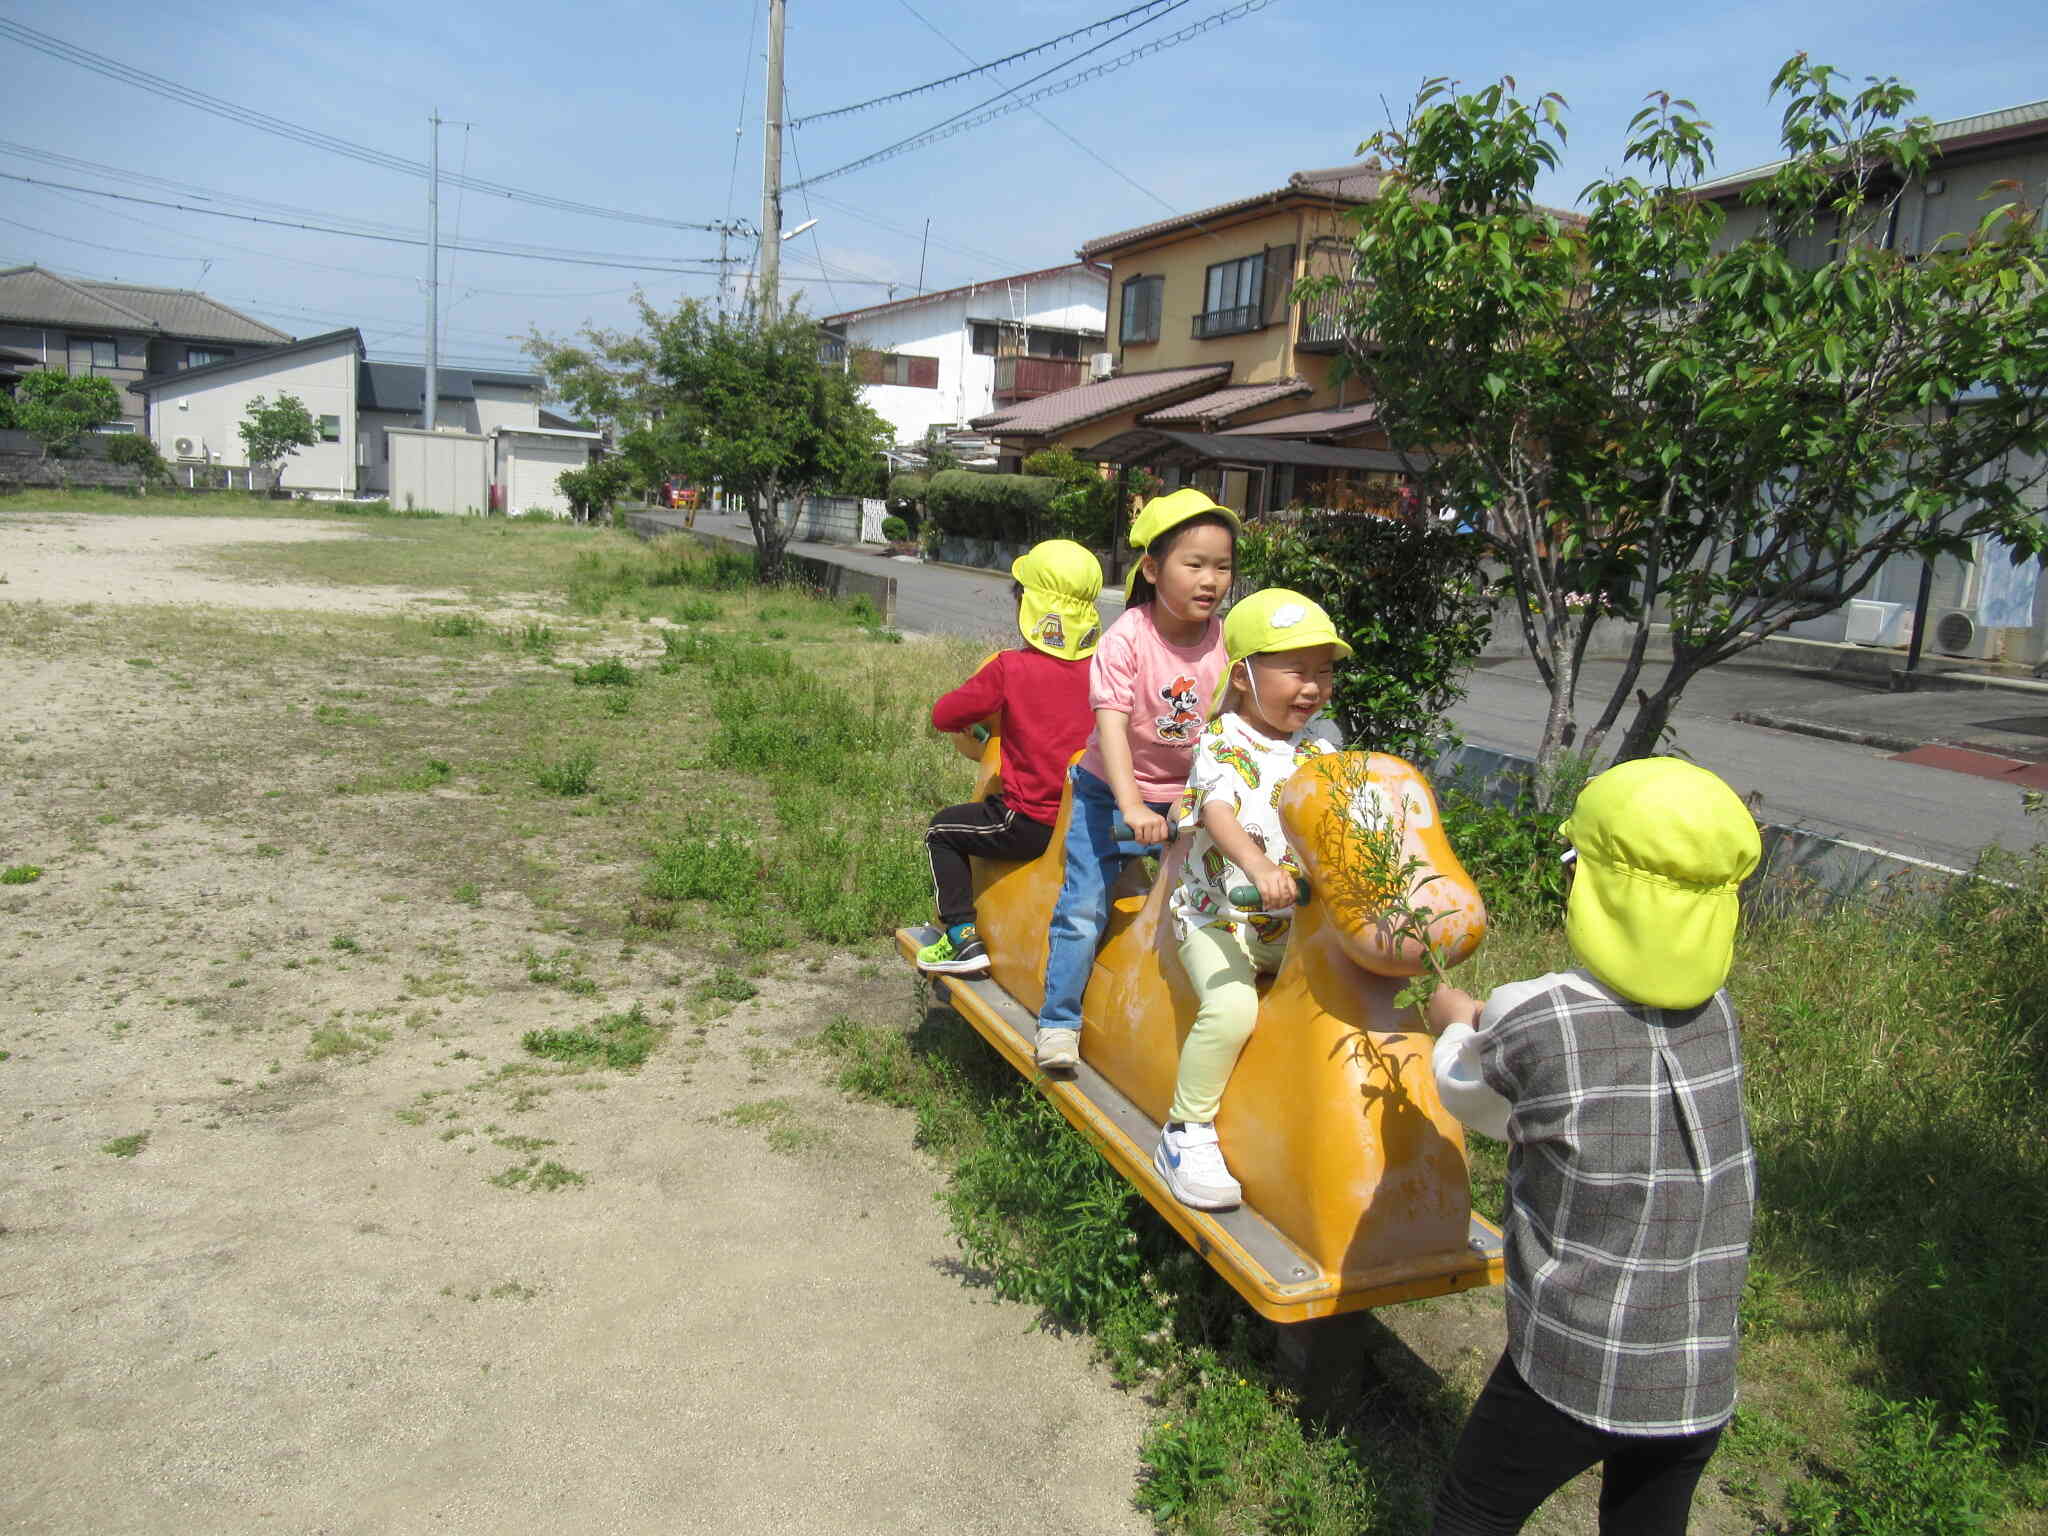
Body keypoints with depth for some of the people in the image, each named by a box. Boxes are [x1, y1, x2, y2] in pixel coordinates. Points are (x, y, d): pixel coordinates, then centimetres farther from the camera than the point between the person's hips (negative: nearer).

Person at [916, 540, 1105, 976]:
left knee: (943, 831, 19)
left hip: (1029, 824, -5)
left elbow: (943, 715, -6)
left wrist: (976, 721, 16)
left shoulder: (1009, 668, -13)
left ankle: (962, 938, 12)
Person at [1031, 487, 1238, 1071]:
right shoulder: (1126, 638, -19)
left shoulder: (1225, 640, -6)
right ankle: (1059, 1021, 12)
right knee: (1083, 909, -4)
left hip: (1191, 796, 3)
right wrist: (1133, 807, -36)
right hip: (1113, 793, -3)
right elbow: (1111, 725, -26)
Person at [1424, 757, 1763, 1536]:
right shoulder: (1717, 1014, -4)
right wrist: (1490, 1023, 20)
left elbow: (1468, 1094, 2)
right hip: (1700, 1380, 5)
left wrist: (1456, 1026, 21)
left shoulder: (1533, 1019, -20)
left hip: (1572, 1370, -5)